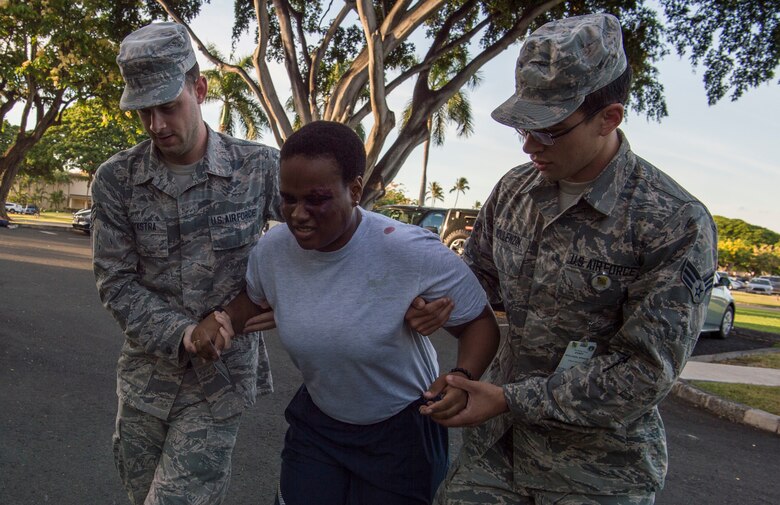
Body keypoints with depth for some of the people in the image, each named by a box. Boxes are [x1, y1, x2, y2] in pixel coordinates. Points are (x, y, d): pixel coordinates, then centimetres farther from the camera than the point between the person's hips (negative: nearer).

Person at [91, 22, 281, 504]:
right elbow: (117, 283, -5)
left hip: (223, 376, -3)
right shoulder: (115, 180, -6)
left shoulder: (260, 168, -10)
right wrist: (180, 334, -20)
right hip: (146, 372, 3)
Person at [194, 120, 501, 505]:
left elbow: (481, 322, -16)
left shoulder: (414, 253, -30)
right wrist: (220, 321, -13)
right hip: (316, 423, 4)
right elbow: (256, 300, 8)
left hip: (401, 432, -3)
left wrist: (462, 376, -35)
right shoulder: (271, 249, -15)